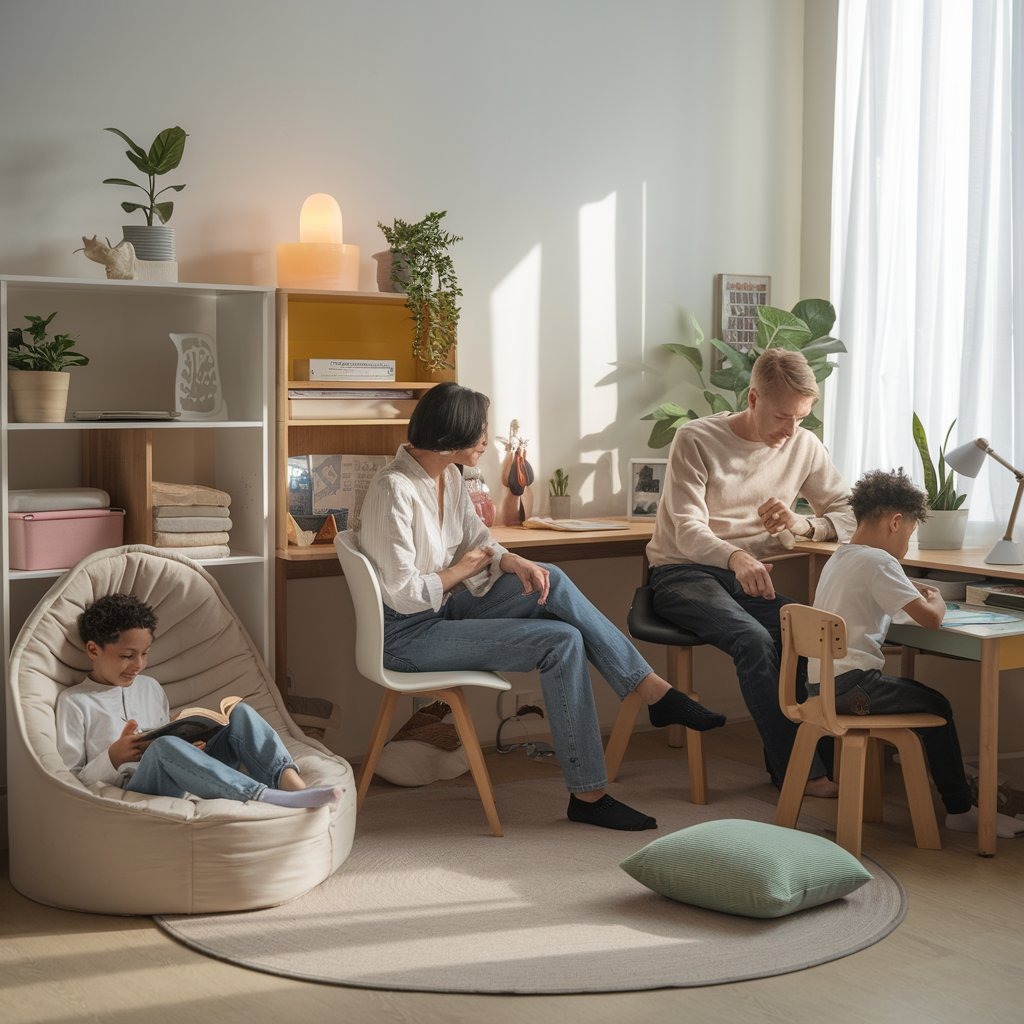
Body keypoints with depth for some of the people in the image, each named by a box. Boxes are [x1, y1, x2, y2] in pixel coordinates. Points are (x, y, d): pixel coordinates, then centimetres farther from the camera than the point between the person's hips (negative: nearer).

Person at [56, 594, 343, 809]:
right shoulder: (74, 702, 8)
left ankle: (291, 783, -41)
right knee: (165, 746, -39)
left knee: (241, 713, -14)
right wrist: (113, 757, -13)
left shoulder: (150, 688, 26)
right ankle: (270, 799, -52)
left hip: (188, 782, 6)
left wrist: (191, 748, 6)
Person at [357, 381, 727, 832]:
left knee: (551, 582, -11)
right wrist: (463, 569, -8)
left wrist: (513, 562, -13)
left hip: (443, 610, 8)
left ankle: (655, 691, -8)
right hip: (407, 634, -8)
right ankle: (588, 794, -11)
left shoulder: (448, 475, 5)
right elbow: (404, 594, -24)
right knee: (562, 642, -16)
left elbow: (478, 543, 10)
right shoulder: (394, 490, -23)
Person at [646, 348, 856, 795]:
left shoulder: (804, 447, 4)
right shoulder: (696, 439, -10)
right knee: (754, 639, -33)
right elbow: (687, 531, -18)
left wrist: (801, 525, -18)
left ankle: (786, 762, -14)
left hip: (749, 575, 4)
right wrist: (736, 557, -40)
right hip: (682, 573, -4)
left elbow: (849, 515, 6)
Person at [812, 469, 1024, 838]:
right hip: (851, 685, -9)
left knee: (924, 697, 20)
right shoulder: (878, 562, -13)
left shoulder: (838, 558, 16)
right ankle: (960, 811, 10)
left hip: (822, 682, 9)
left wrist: (912, 589, 20)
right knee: (936, 707, 3)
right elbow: (930, 619, -19)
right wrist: (937, 601, 4)